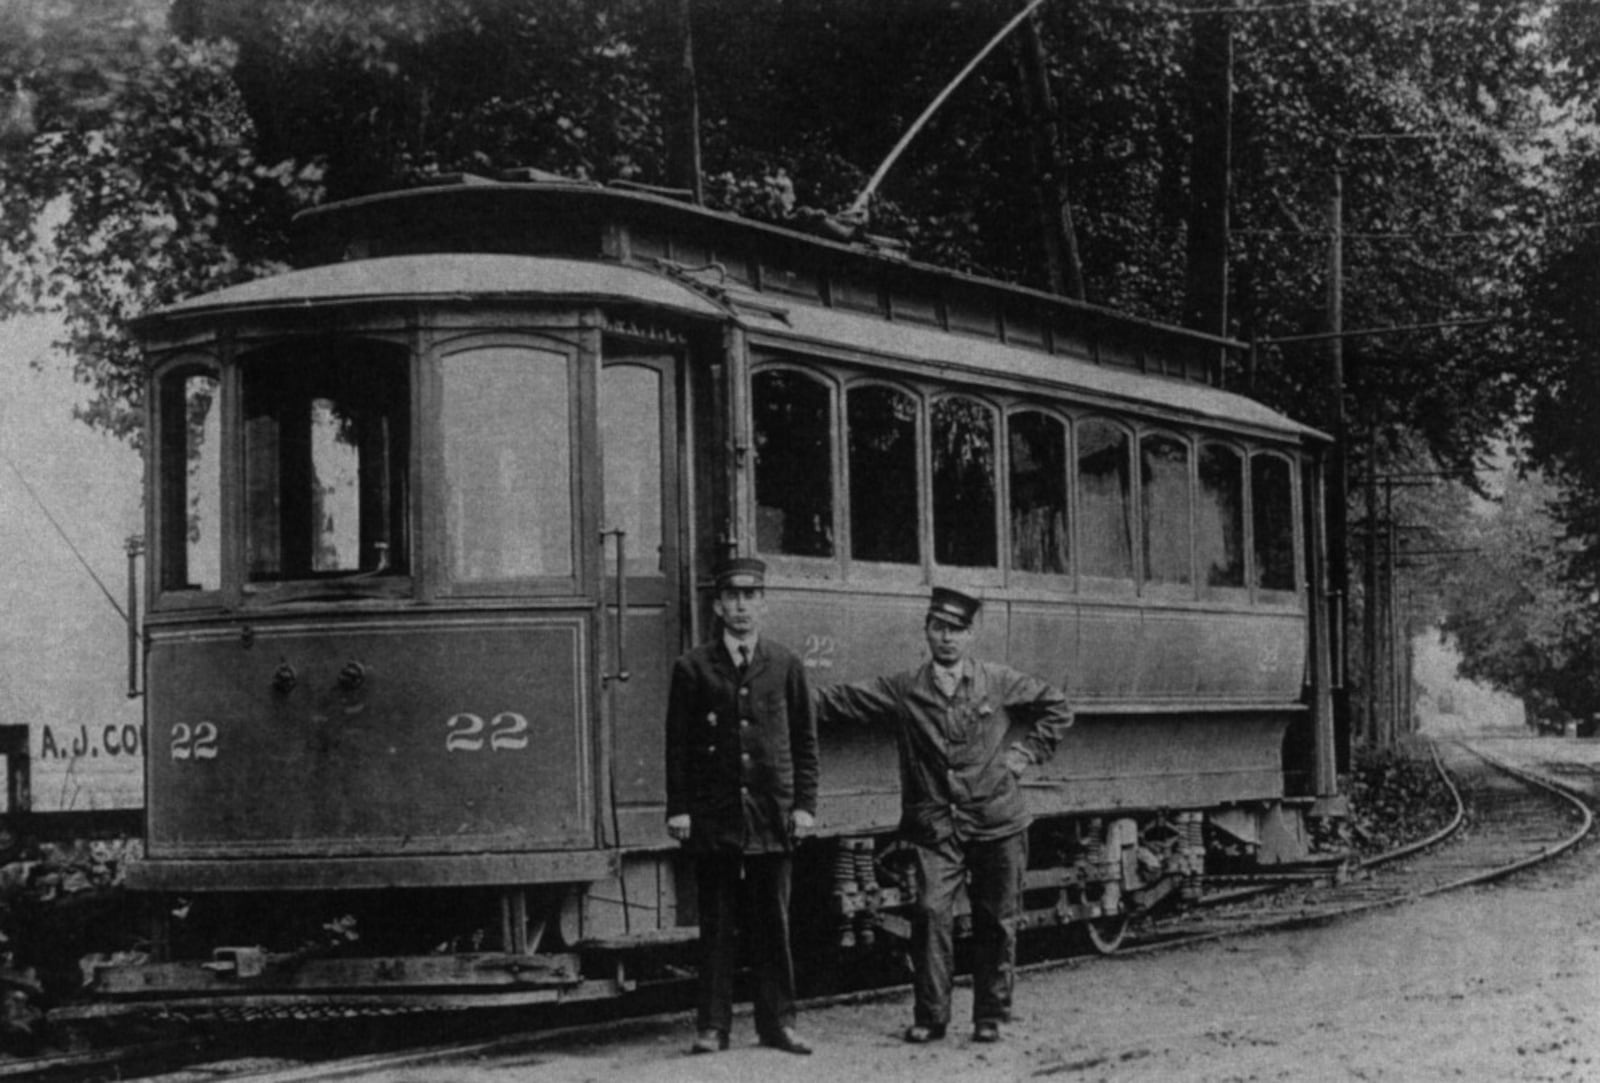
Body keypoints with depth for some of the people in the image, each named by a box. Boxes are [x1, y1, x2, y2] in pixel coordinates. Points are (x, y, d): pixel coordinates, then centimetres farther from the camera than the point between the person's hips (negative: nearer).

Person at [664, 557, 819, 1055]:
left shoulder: (785, 666, 7)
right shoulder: (693, 668, 4)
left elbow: (805, 740, 9)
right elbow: (677, 744, 4)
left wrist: (804, 803, 2)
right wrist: (678, 808, -3)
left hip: (772, 814, 1)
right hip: (712, 817, -1)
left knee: (773, 922, 4)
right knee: (716, 924, 2)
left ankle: (778, 1022, 11)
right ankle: (713, 1026, 7)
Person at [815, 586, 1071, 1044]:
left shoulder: (998, 682, 4)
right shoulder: (903, 690, 3)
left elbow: (1056, 708, 14)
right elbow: (839, 701, 2)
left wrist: (1025, 753, 5)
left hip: (997, 822, 1)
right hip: (935, 825, -1)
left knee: (996, 921, 5)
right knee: (931, 912, -13)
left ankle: (990, 1016, 16)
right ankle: (929, 1016, -4)